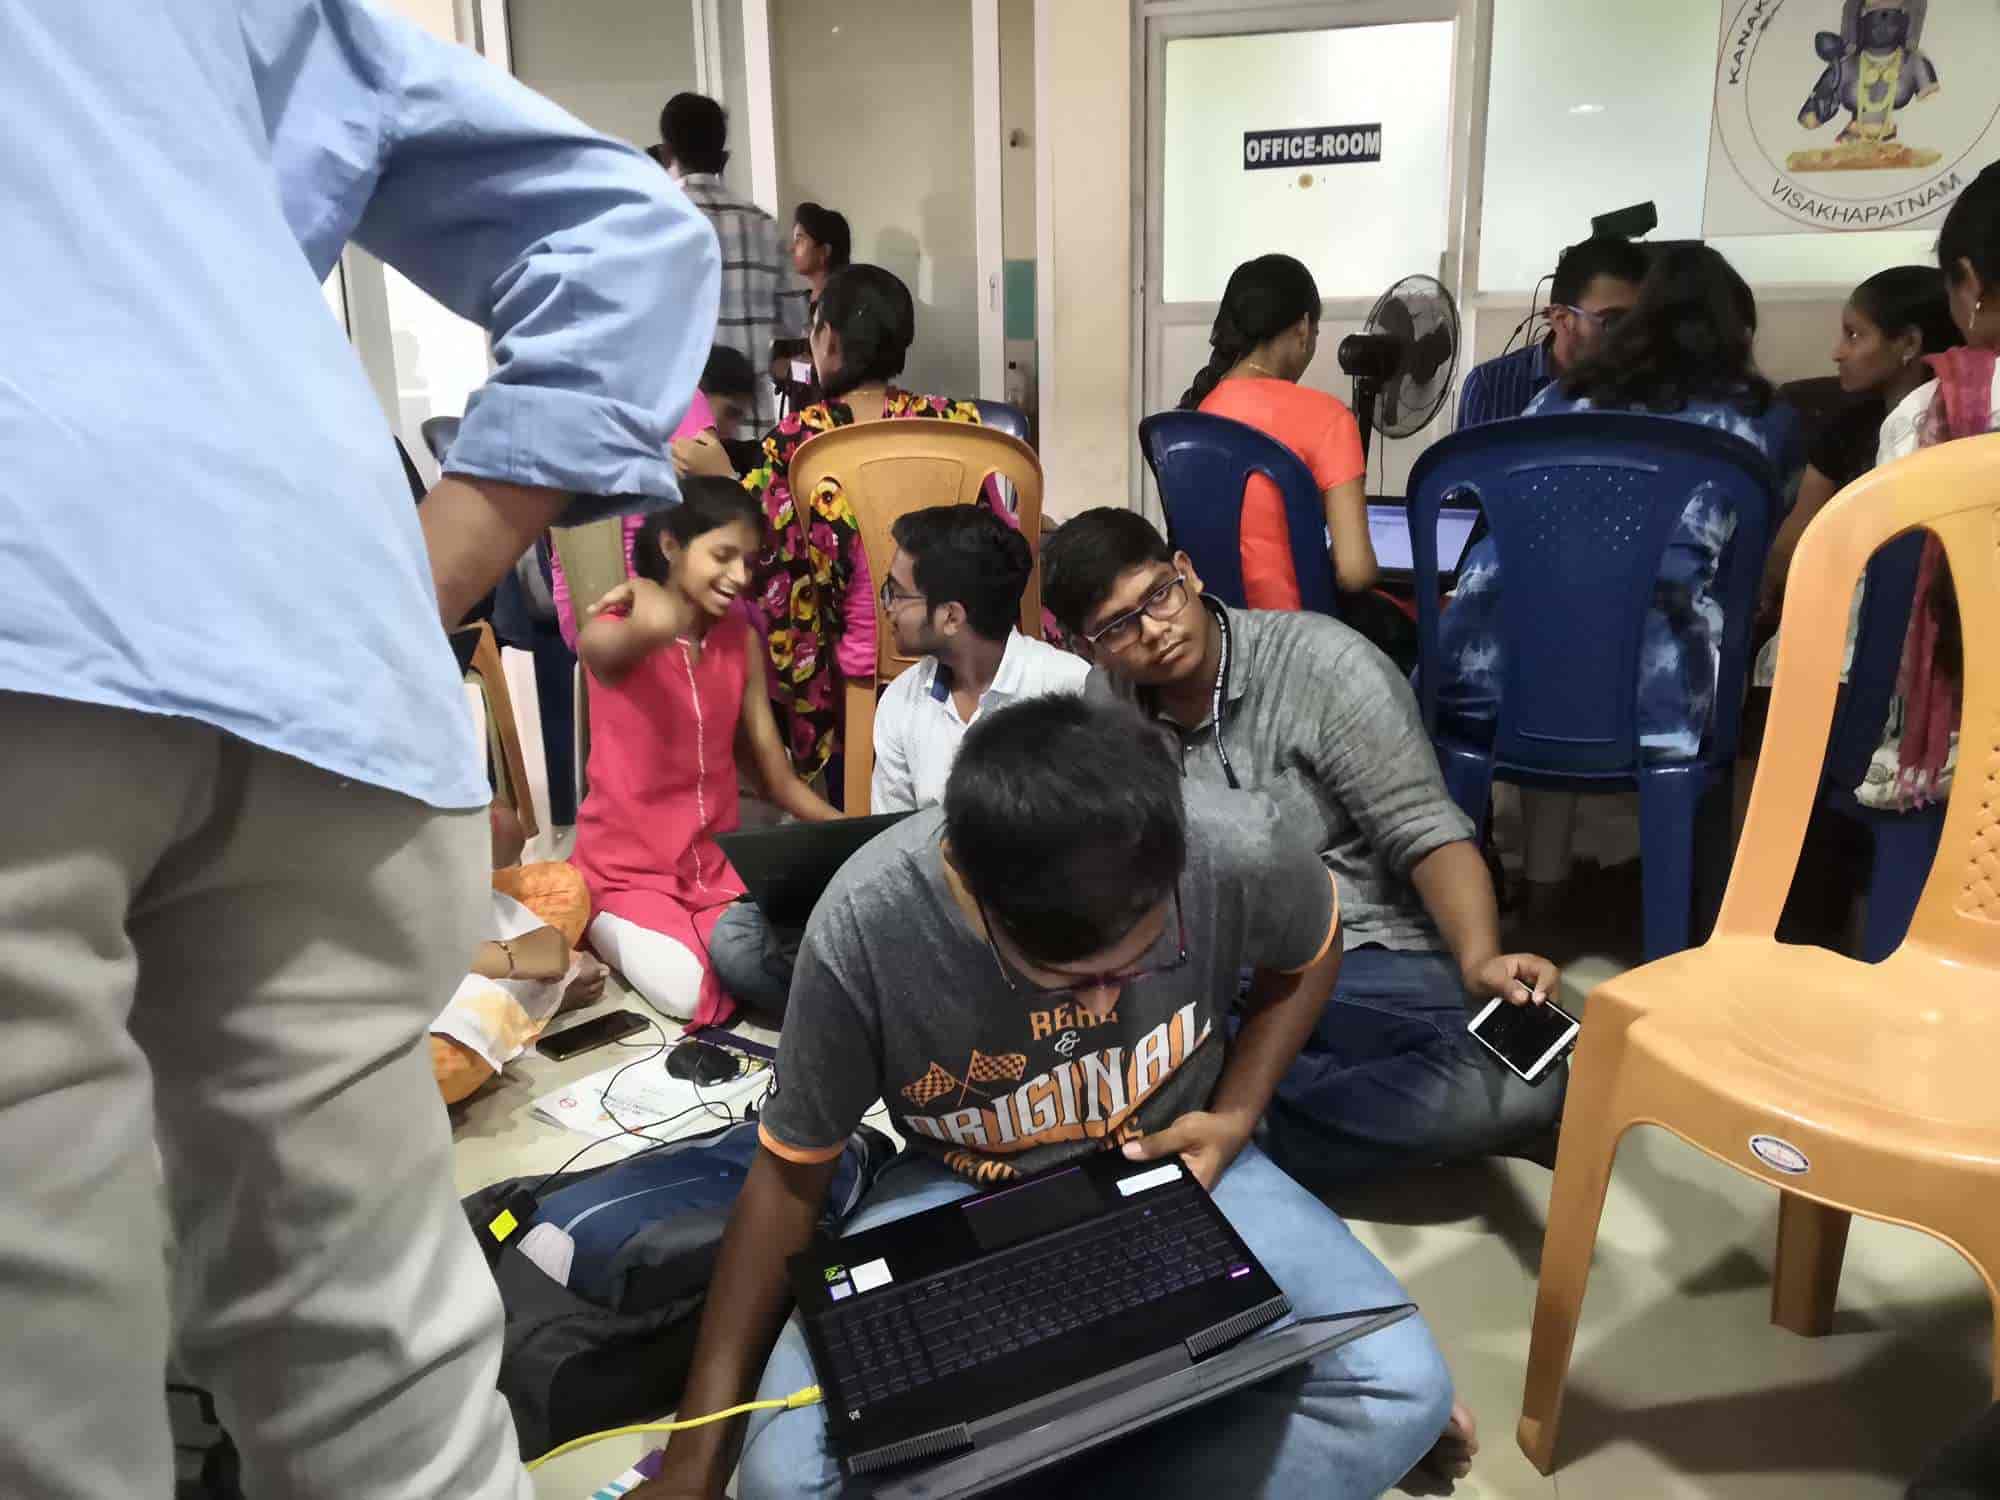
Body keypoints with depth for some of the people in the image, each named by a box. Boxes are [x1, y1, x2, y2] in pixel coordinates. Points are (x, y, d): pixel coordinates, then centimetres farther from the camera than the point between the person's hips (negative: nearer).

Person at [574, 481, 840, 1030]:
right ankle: (605, 929, 6)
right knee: (691, 993, -25)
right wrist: (641, 589, -18)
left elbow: (779, 780, 3)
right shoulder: (608, 635, -13)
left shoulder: (742, 637, 3)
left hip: (717, 867, 4)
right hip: (625, 871, -4)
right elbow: (661, 625, -41)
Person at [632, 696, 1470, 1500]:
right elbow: (793, 1172, -12)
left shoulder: (1237, 853, -25)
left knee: (1401, 1391, -21)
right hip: (960, 1193, 0)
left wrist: (1235, 1117, -12)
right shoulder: (865, 927, -27)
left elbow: (1309, 954, 3)